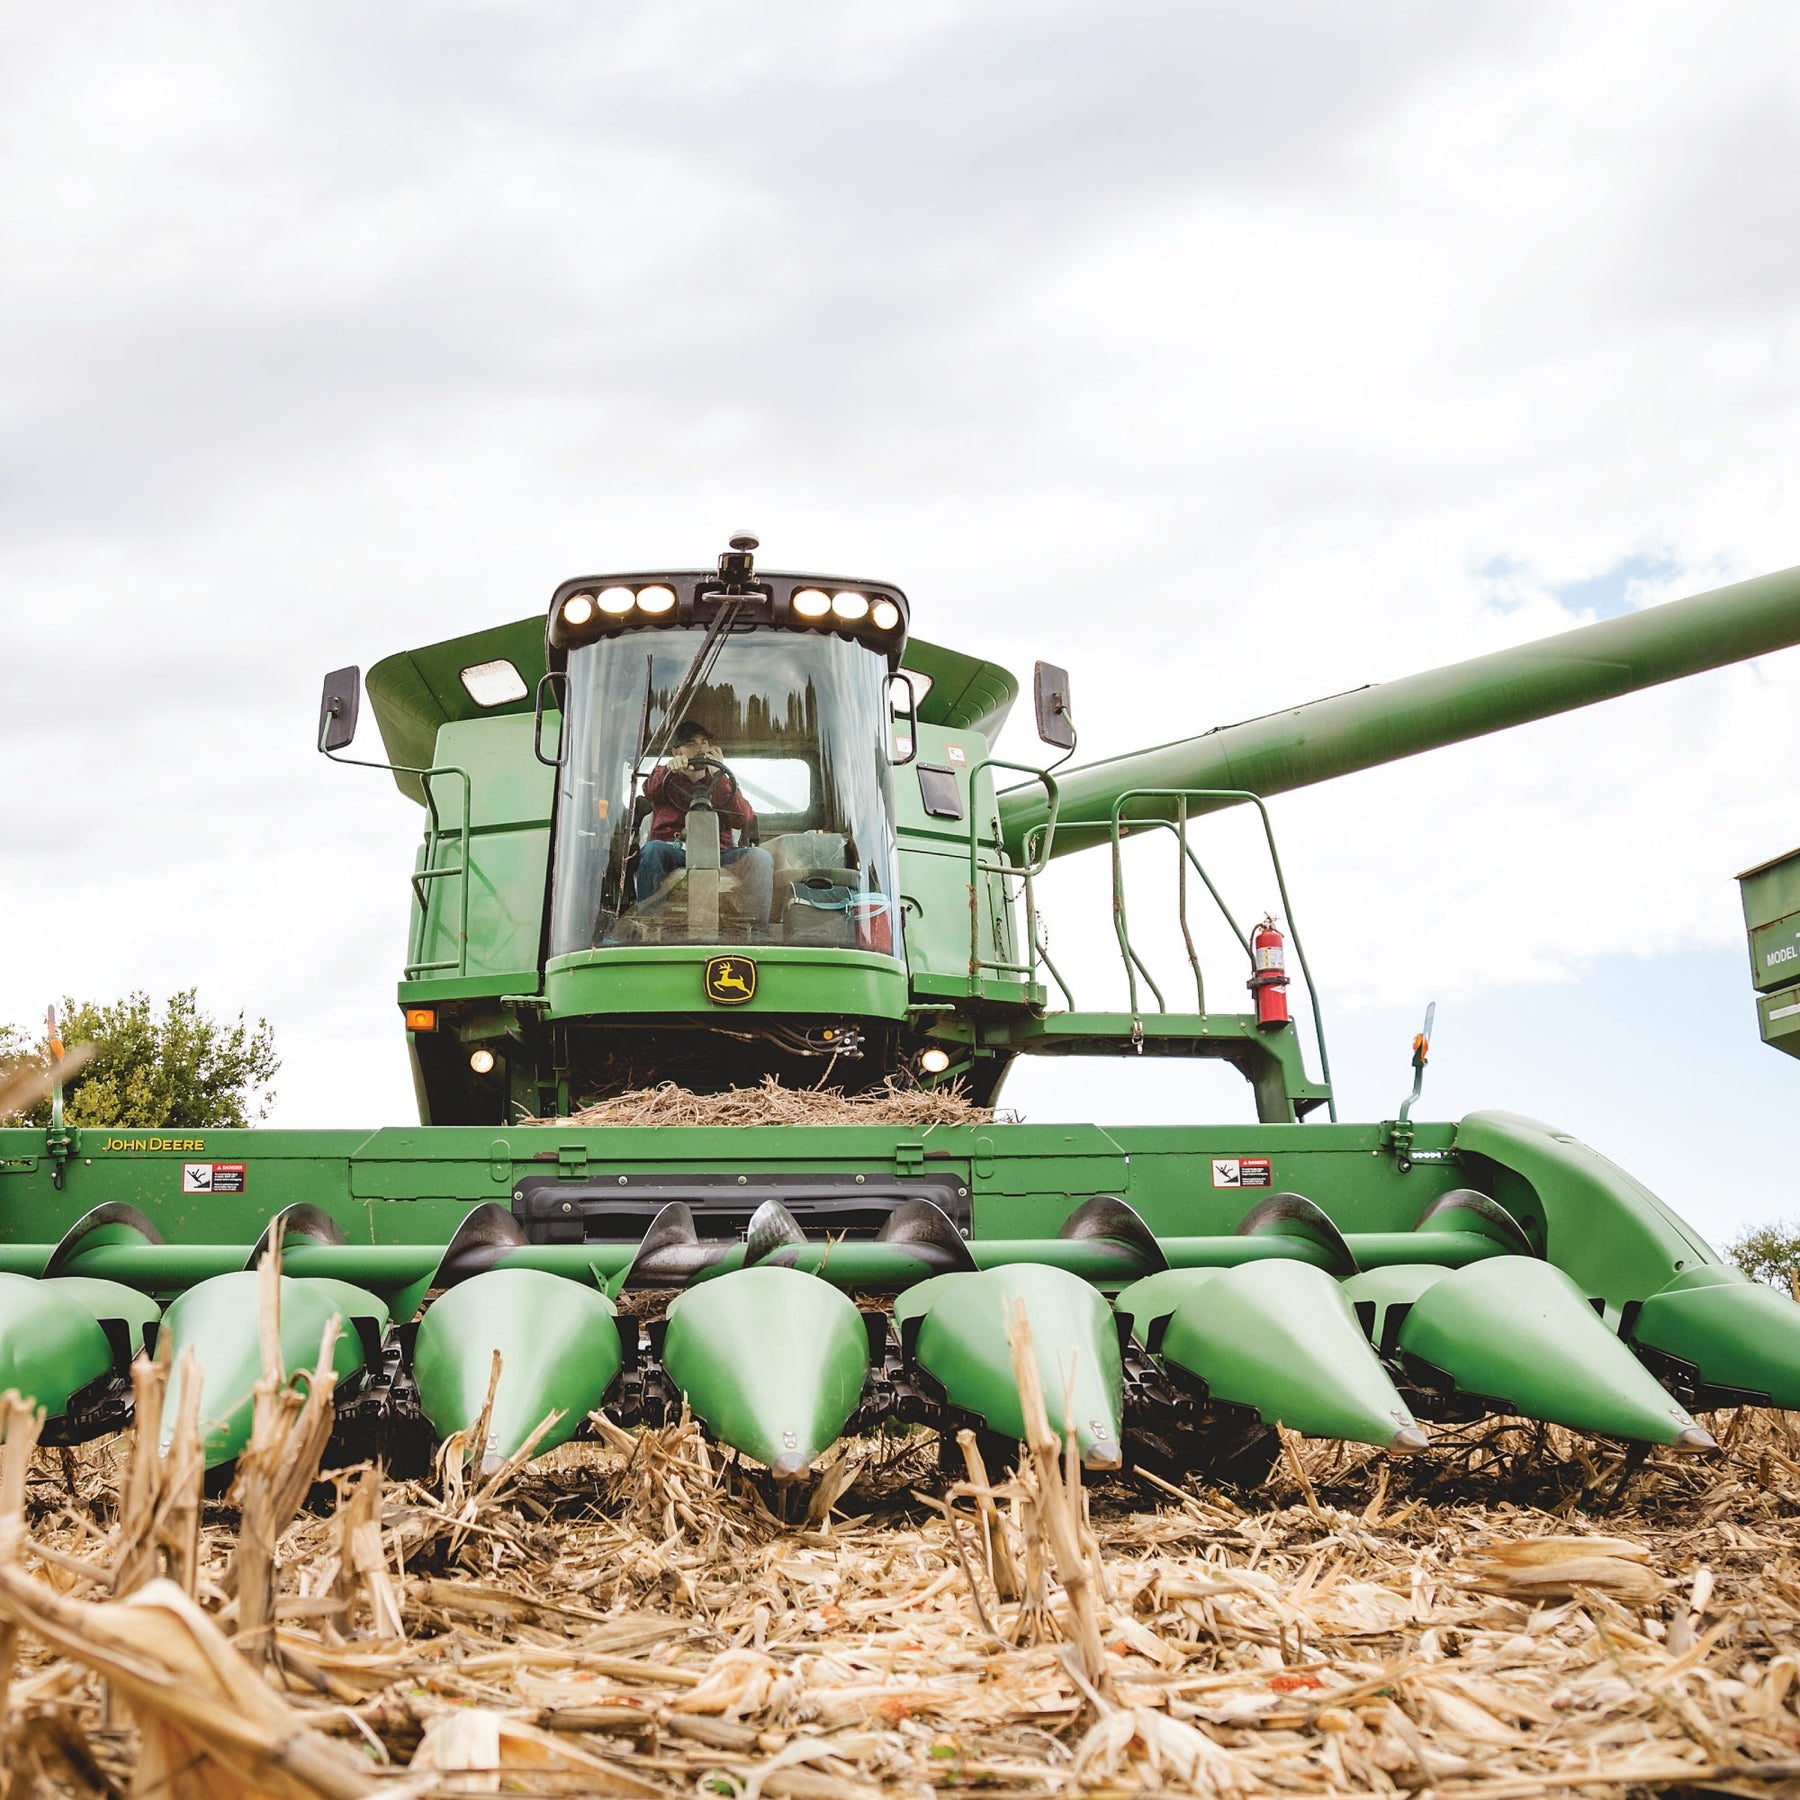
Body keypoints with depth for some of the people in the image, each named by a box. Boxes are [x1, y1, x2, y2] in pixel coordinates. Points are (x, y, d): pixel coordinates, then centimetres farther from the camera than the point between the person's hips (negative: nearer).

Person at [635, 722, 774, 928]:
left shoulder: (723, 784, 22)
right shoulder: (666, 778, 19)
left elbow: (744, 820, 2)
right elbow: (650, 791, -8)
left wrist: (719, 776, -7)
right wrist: (668, 769, -31)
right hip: (674, 852, -1)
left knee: (760, 856, -25)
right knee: (652, 848, -34)